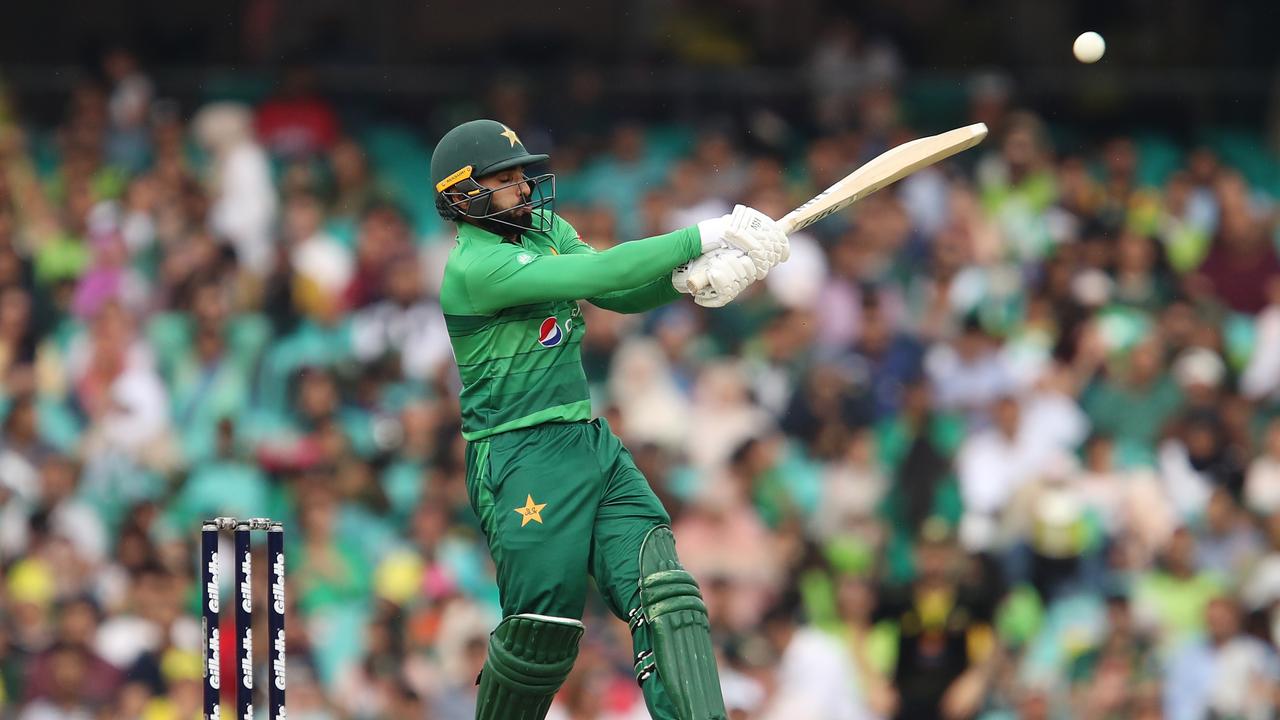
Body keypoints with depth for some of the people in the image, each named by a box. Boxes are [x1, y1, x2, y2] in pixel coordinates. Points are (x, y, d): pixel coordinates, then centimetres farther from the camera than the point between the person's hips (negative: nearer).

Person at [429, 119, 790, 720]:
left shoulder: (544, 229, 13)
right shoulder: (475, 268, -15)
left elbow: (620, 293, 6)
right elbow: (597, 274, -24)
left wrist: (692, 276, -15)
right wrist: (703, 237, -23)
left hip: (592, 445, 8)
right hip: (522, 461, -8)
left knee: (664, 593, -9)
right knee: (543, 628, -7)